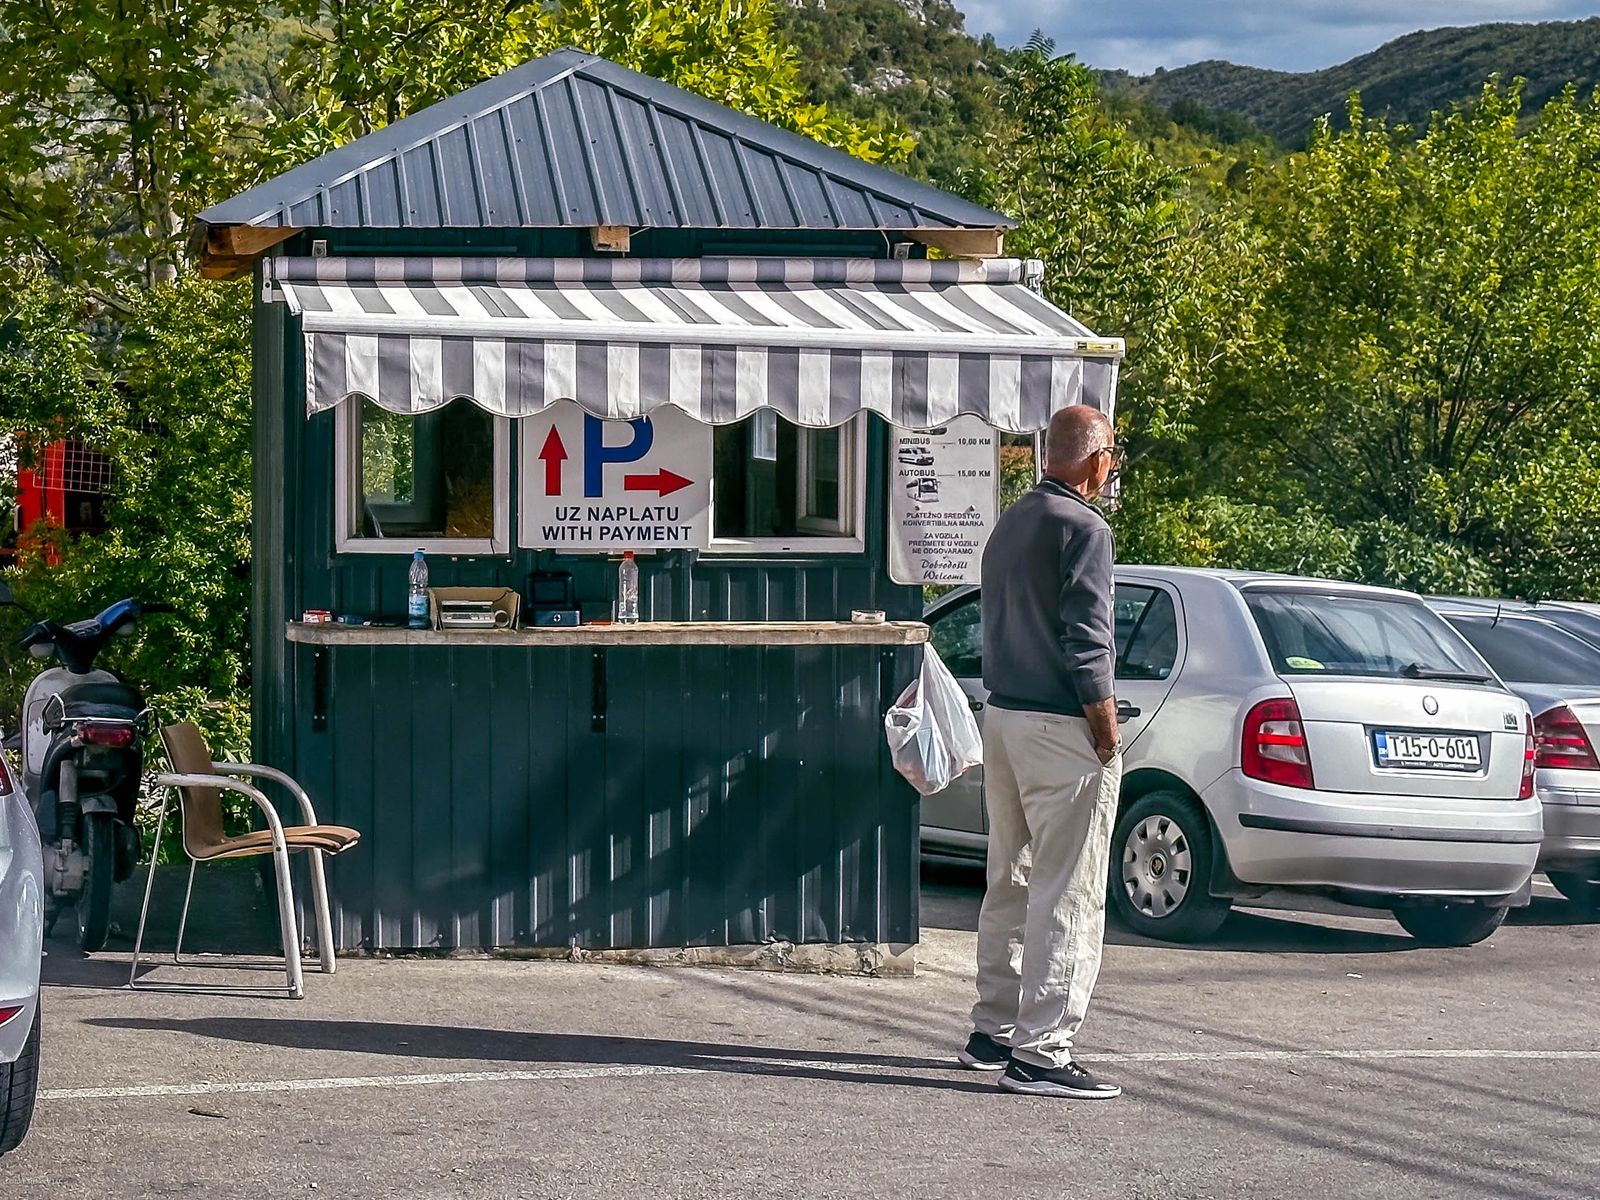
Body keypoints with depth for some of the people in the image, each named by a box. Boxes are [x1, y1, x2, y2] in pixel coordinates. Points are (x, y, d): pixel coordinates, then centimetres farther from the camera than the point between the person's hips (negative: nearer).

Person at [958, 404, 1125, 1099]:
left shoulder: (1010, 524, 15)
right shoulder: (1082, 527, -13)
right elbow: (1086, 637, -18)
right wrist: (1105, 726, -12)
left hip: (1003, 717, 9)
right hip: (1061, 729, -9)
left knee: (1011, 882, 17)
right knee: (1066, 894, -7)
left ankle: (993, 1030, 24)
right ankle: (1040, 1053, -8)